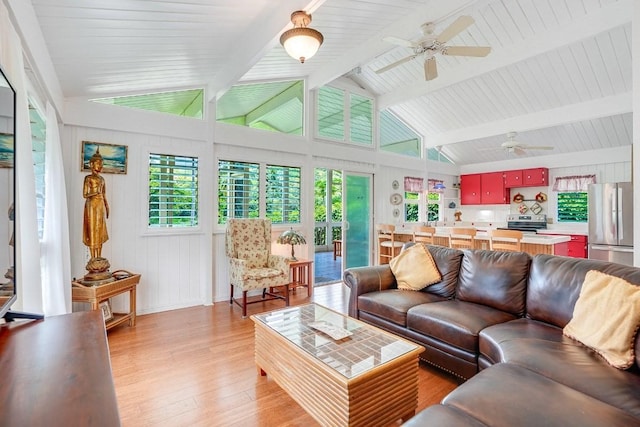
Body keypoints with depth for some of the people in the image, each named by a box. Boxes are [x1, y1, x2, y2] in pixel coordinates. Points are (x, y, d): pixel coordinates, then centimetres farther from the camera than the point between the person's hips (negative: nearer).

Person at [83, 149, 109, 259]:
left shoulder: (102, 179, 14)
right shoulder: (88, 178, -5)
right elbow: (84, 195, -8)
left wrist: (107, 207, 13)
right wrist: (94, 193, -26)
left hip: (101, 205, 6)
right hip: (92, 205, -6)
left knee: (100, 230, 8)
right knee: (92, 230, -3)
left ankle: (99, 257, 16)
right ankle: (93, 258, 4)